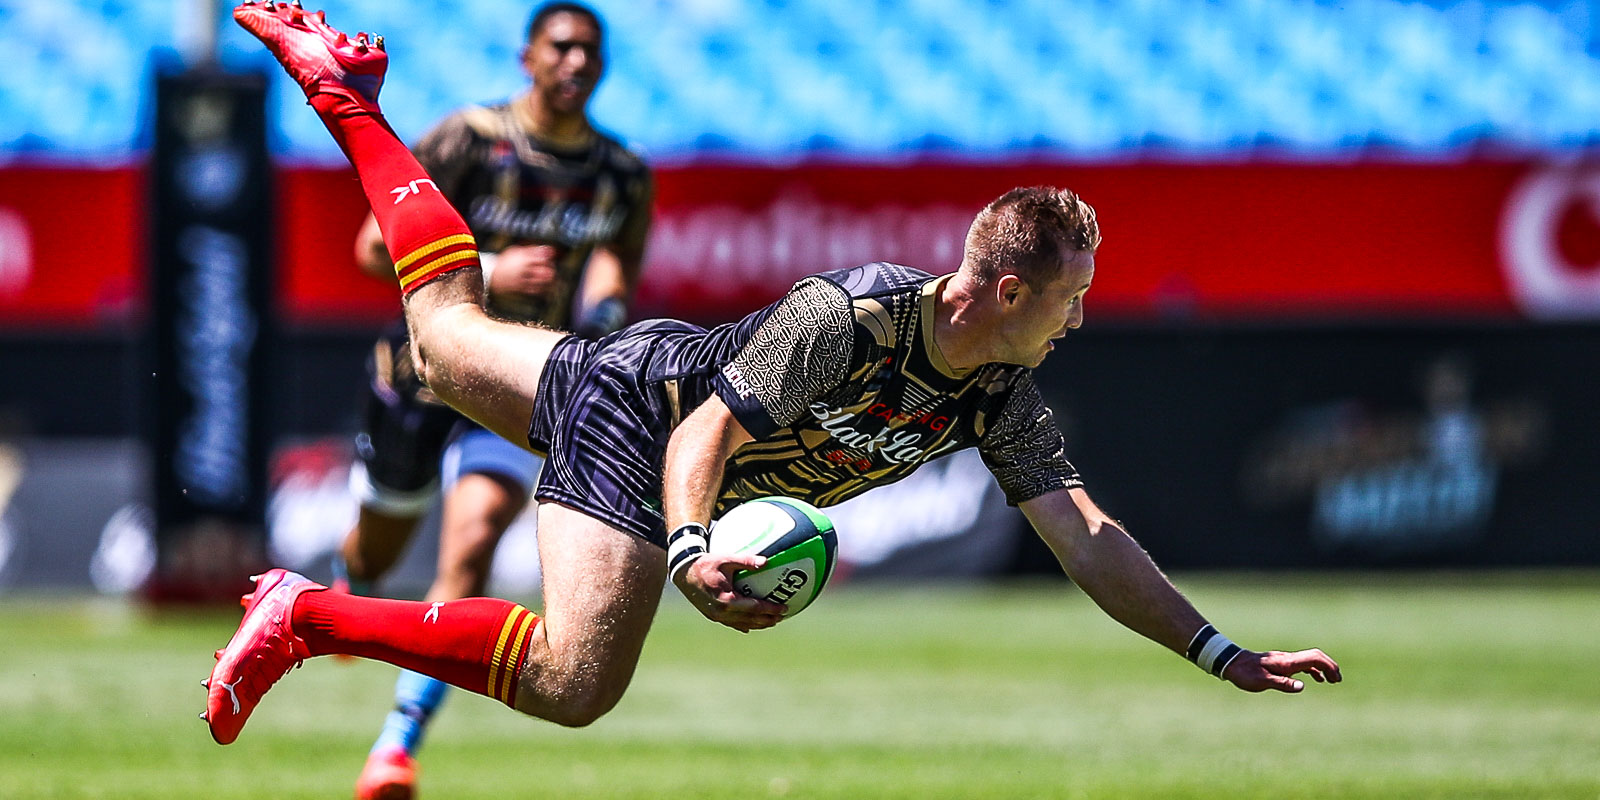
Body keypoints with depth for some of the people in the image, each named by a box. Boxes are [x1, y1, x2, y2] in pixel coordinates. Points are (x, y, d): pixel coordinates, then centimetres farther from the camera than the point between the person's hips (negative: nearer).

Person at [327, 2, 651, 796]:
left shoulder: (624, 176, 0)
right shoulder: (468, 138, -12)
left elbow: (617, 267, 17)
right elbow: (376, 247, -12)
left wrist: (607, 300, -8)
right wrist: (487, 272, -22)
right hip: (429, 370, -1)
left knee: (469, 550, -21)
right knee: (377, 553, 16)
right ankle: (344, 585, 58)